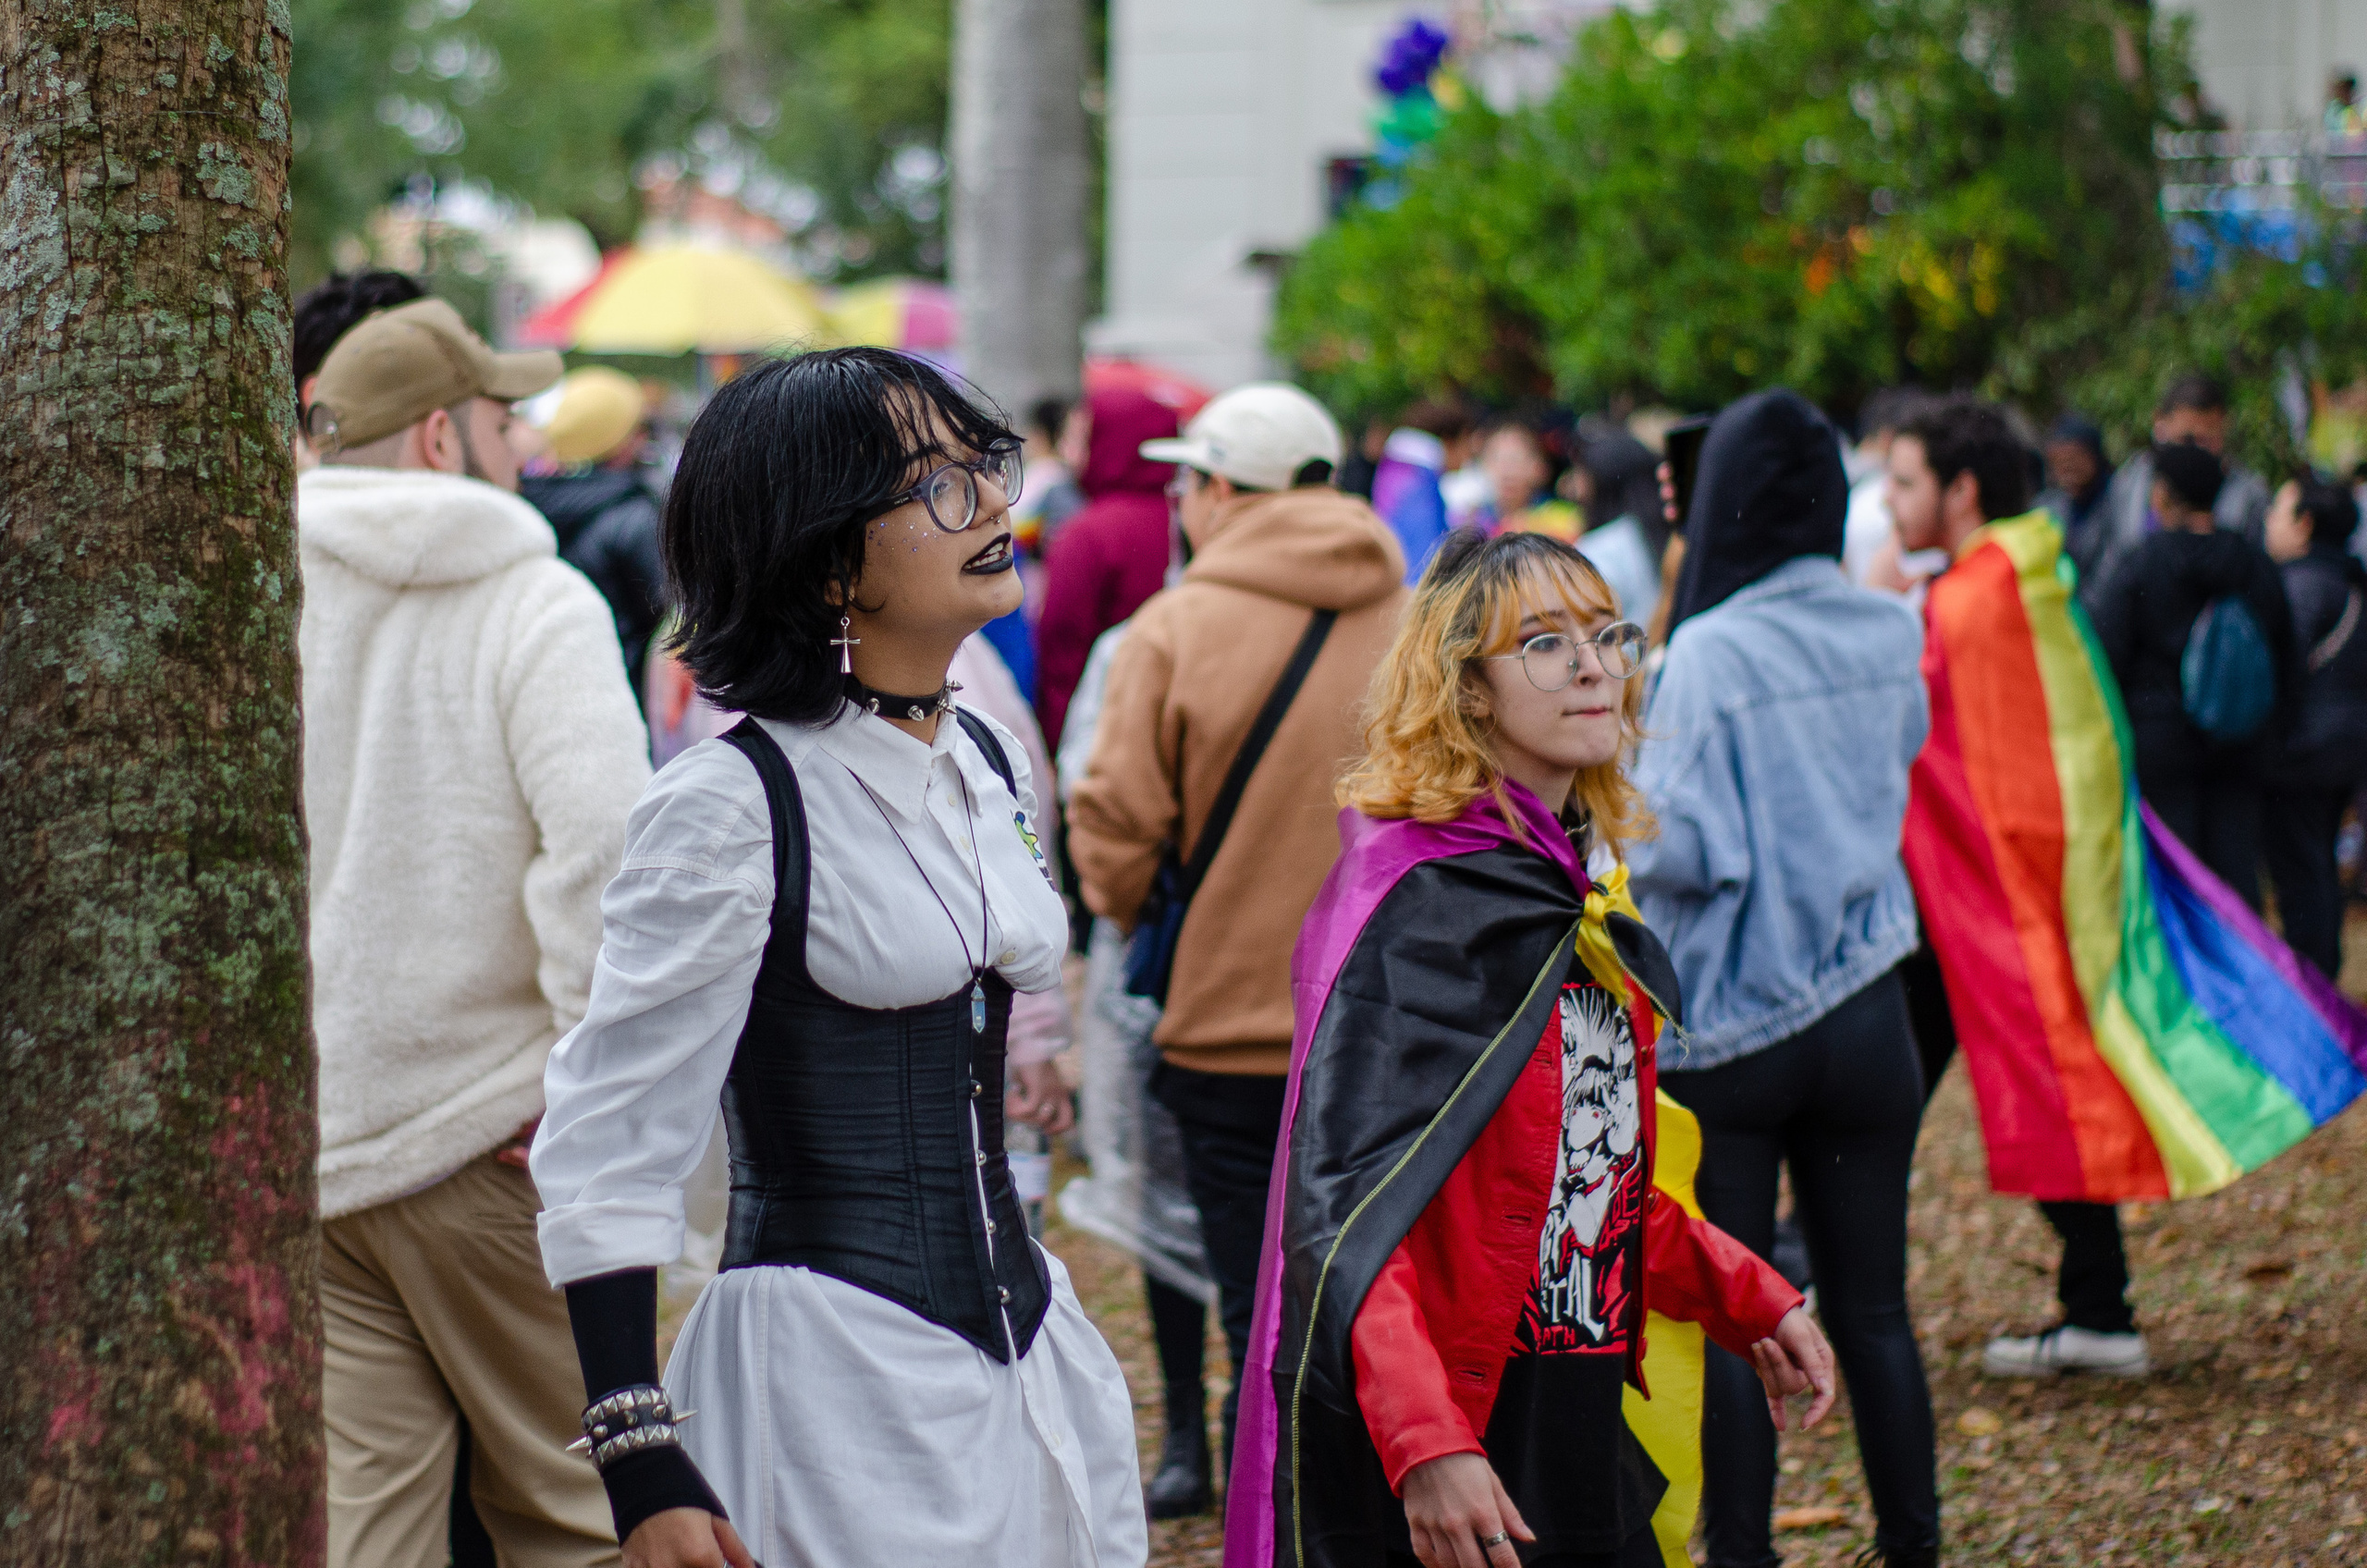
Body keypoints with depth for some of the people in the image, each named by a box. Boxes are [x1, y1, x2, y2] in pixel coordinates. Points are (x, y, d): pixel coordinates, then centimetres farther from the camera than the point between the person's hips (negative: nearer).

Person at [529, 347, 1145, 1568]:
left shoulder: (990, 764, 9)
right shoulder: (730, 805, -15)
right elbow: (605, 1155, -16)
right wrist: (640, 1465, -22)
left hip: (1022, 1330, 7)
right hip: (836, 1365, -7)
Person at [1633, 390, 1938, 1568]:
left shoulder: (1710, 654, -16)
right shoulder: (1889, 639, 2)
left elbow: (1679, 850, -20)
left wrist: (1611, 789, -3)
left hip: (1729, 1025, -5)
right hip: (1865, 1017, 5)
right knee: (1871, 1307, 11)